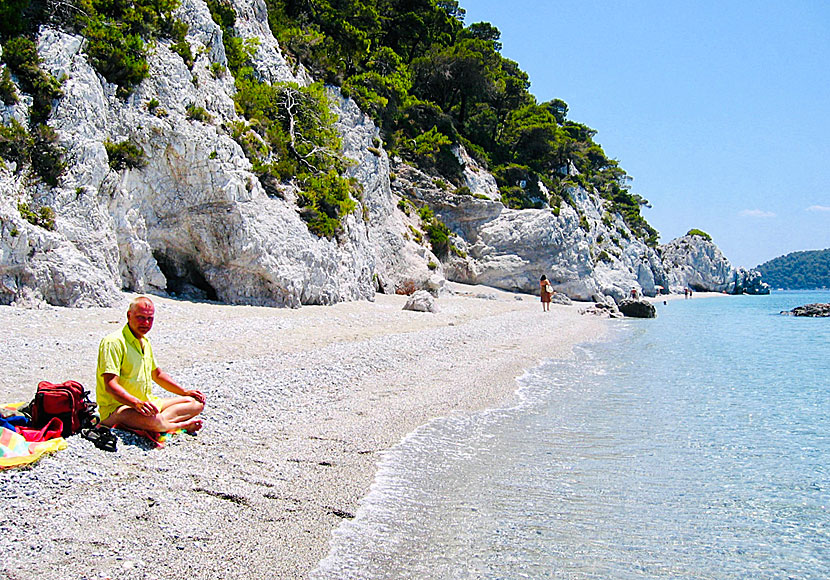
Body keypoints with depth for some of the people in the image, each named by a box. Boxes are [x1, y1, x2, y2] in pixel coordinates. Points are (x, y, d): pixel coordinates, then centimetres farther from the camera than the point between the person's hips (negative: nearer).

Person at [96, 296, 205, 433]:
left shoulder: (145, 343, 17)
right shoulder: (114, 342, -14)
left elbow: (157, 374, 29)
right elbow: (110, 385, -25)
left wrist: (185, 391, 20)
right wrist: (137, 403, -39)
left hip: (148, 404, 10)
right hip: (117, 408, -9)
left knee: (196, 403, 1)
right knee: (153, 420, -41)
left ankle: (162, 420, -21)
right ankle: (183, 425, -11)